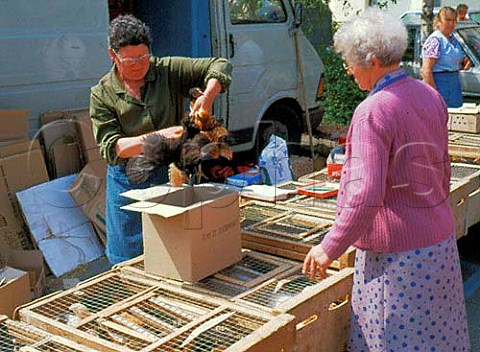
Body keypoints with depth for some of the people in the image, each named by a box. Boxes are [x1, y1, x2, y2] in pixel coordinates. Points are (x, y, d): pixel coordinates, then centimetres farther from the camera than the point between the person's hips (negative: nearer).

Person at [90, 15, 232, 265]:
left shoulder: (169, 71, -3)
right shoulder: (102, 94, -5)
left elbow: (220, 66, -4)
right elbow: (111, 148, -14)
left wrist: (207, 97, -25)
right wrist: (158, 136, -27)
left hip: (171, 176, 1)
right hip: (128, 184, -1)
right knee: (127, 261, 9)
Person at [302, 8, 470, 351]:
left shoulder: (373, 112, -22)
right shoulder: (431, 97, 4)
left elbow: (365, 195, -27)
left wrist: (330, 248, -17)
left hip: (397, 256, -8)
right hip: (442, 245, 8)